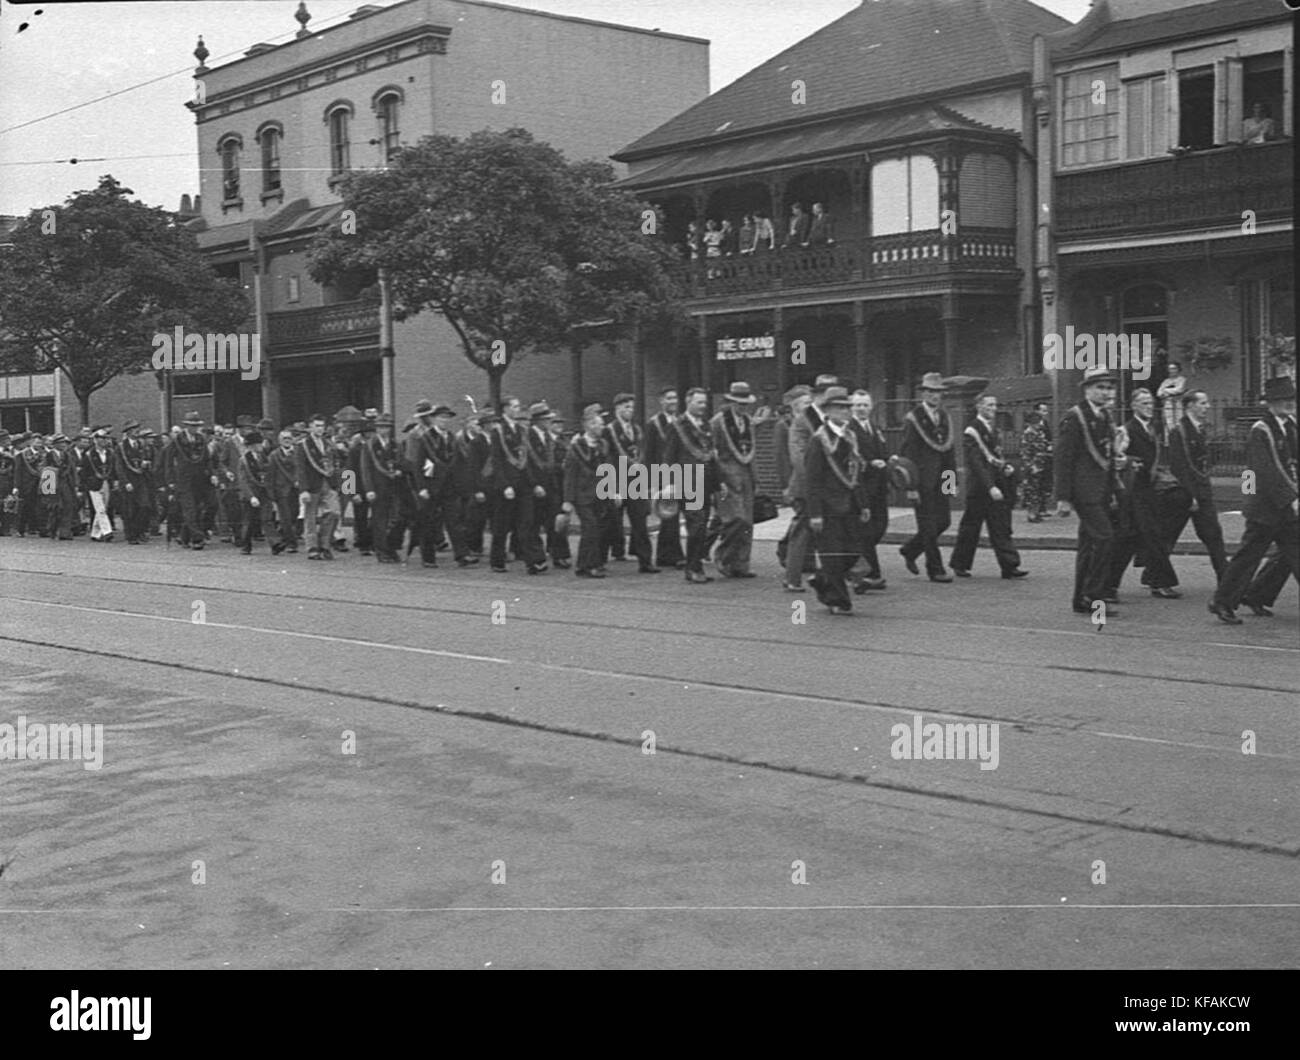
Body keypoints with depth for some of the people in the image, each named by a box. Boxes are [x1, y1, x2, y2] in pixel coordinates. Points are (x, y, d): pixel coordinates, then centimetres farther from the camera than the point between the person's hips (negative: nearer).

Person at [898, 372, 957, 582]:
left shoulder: (944, 418, 12)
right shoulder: (913, 419, -8)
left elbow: (948, 451, 17)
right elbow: (907, 454, -11)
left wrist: (952, 480, 11)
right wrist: (910, 486, -16)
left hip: (940, 481, 7)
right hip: (922, 482, -7)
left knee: (943, 521, 8)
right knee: (928, 525, -3)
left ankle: (910, 550, 26)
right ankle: (935, 569, 4)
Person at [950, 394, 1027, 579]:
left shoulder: (995, 430, 14)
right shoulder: (971, 433, -10)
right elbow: (976, 463, -18)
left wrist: (1006, 466, 2)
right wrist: (990, 487, -25)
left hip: (997, 487, 7)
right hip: (980, 488, -7)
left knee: (1002, 528, 2)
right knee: (970, 529, 3)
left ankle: (1010, 566, -1)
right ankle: (959, 564, 17)